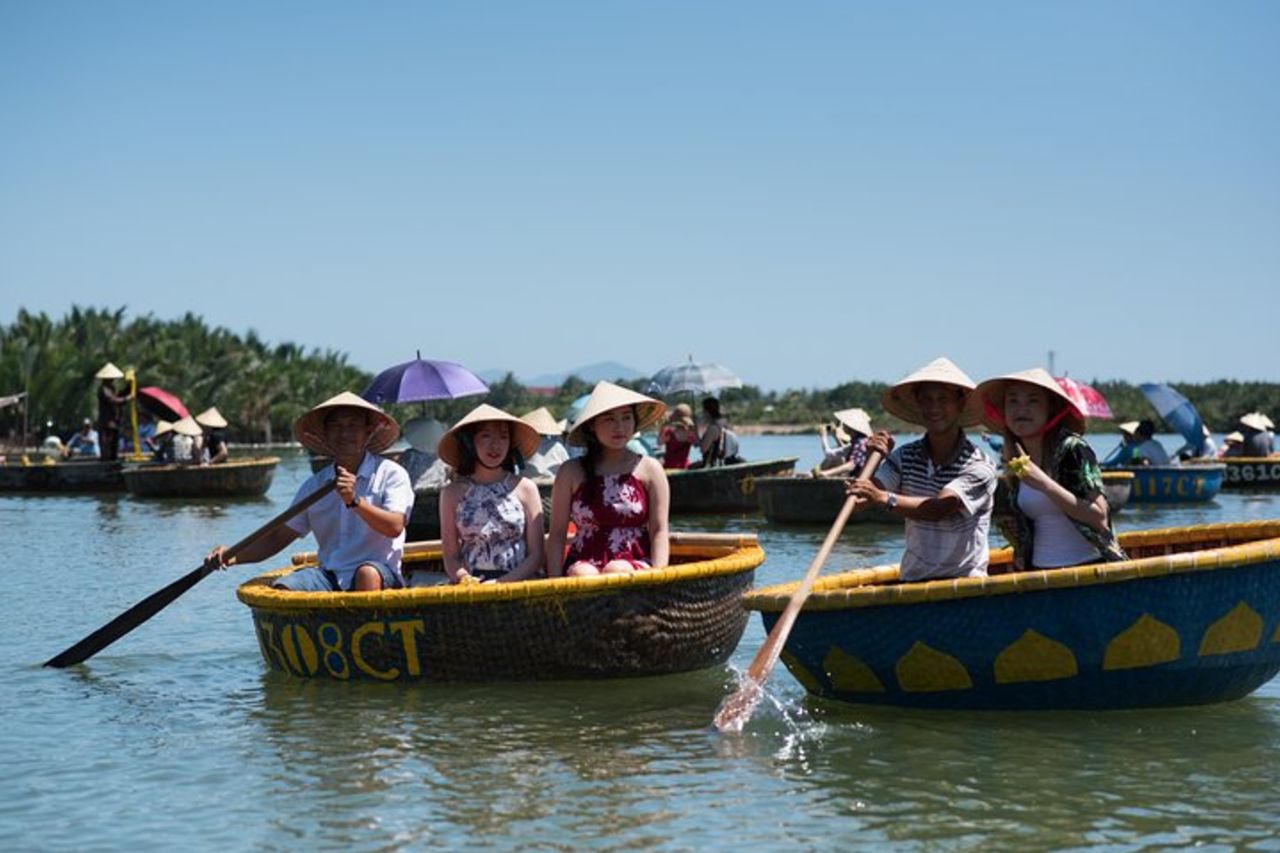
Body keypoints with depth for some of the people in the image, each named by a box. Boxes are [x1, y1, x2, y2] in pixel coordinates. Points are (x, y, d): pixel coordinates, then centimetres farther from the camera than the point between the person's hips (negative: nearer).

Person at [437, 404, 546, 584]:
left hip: (518, 581, -1)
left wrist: (501, 583, -10)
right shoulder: (453, 493, 11)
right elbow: (451, 557, 9)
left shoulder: (524, 488, 8)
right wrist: (464, 579, -12)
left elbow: (537, 555, 5)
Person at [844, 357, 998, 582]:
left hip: (964, 581, -3)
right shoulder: (904, 457, 7)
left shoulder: (979, 467, -7)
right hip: (912, 581, 4)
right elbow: (858, 503, -1)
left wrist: (885, 499, -36)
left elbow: (941, 508, -23)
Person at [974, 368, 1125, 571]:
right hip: (1038, 572, 5)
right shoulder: (1015, 460, 9)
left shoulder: (1073, 450, -9)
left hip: (1085, 569, -5)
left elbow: (1100, 517, -17)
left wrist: (1045, 484, -22)